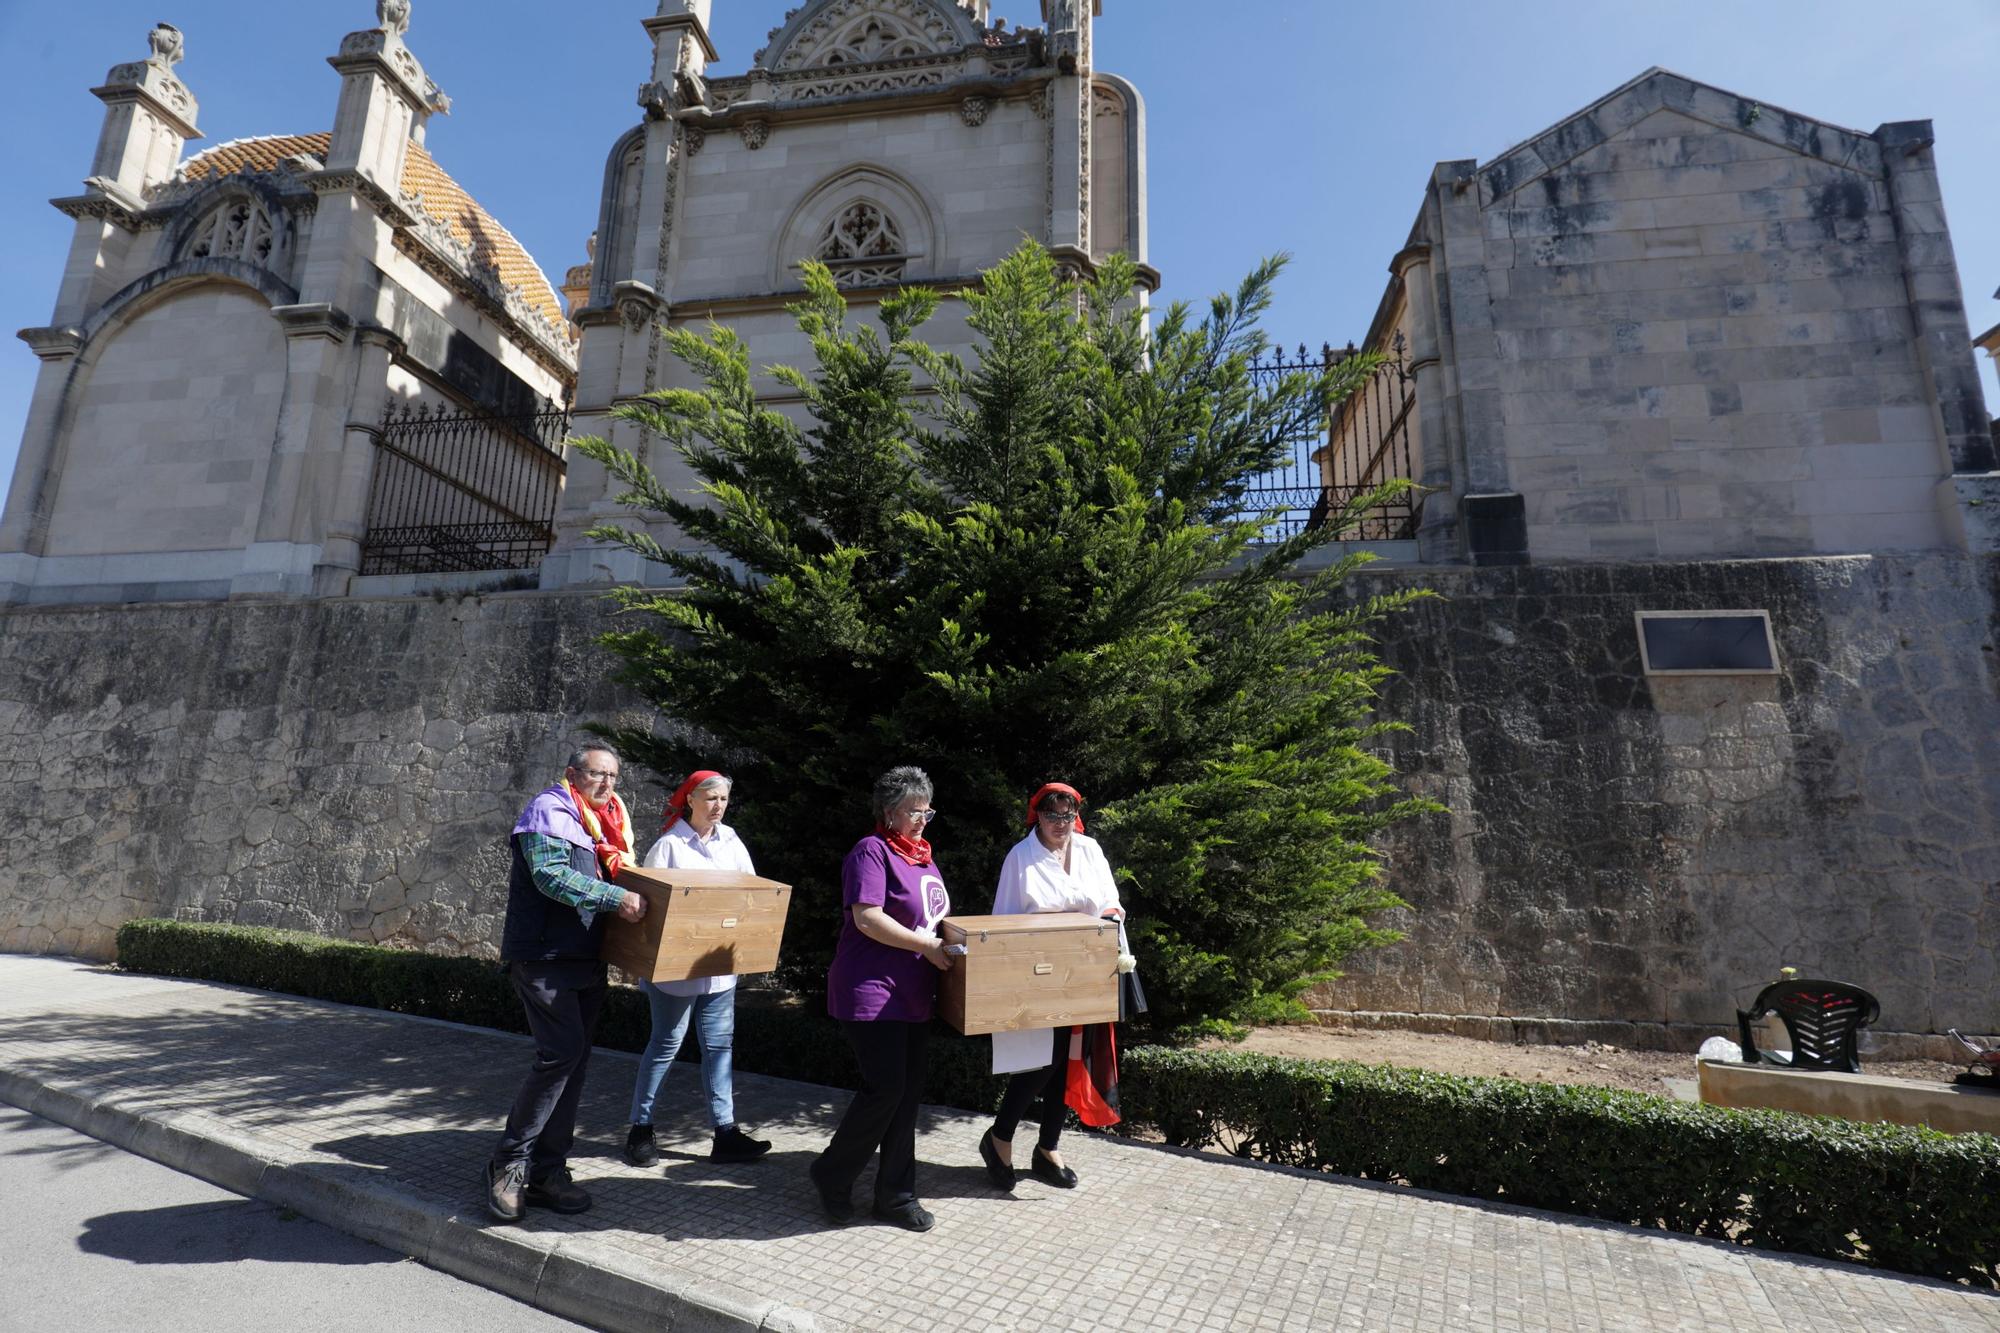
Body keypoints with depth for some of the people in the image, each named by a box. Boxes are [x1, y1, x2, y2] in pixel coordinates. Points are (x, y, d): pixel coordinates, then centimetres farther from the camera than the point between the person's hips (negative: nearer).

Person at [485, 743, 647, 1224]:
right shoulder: (548, 812, -9)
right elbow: (551, 876, -22)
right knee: (562, 1051, -15)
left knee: (574, 1059, 9)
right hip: (544, 956, -8)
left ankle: (546, 1170, 19)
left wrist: (641, 895, 6)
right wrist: (615, 897, -27)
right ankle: (510, 1161, 1)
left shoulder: (603, 824, 17)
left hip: (585, 962, 8)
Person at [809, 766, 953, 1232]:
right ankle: (832, 1175, 16)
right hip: (872, 992, -8)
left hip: (913, 995, 9)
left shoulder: (921, 855, 14)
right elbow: (867, 918, -22)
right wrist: (926, 945, -19)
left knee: (908, 1092, 11)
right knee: (885, 1087, -8)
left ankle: (896, 1195, 23)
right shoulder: (871, 852, -12)